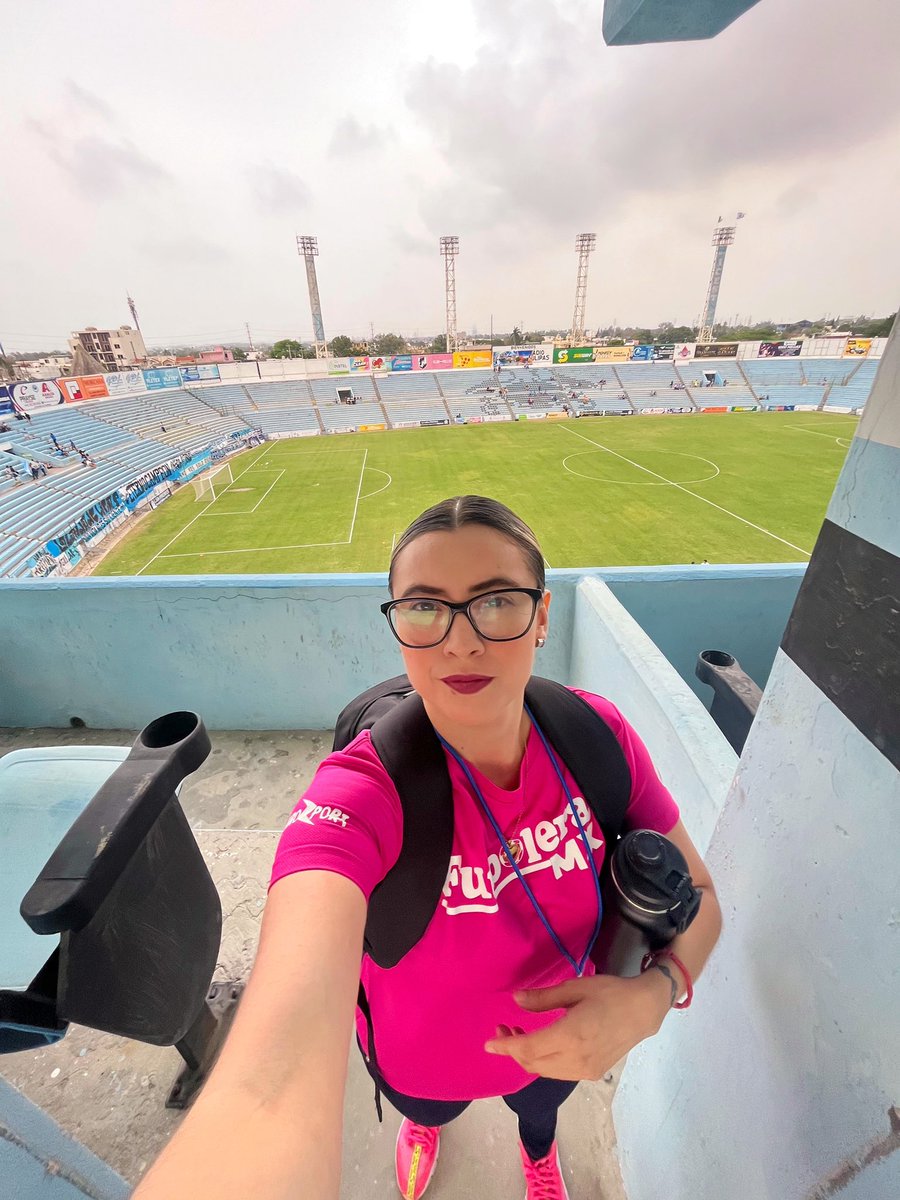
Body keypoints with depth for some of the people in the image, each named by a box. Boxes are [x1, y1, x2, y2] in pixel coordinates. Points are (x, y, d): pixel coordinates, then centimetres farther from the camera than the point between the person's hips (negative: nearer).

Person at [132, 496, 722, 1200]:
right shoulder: (360, 795, -40)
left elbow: (694, 894, -15)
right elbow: (275, 1085, -51)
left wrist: (653, 992, -33)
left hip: (560, 1042, 3)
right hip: (424, 1064, -2)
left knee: (540, 1110, 38)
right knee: (432, 1109, 35)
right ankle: (423, 1123, 76)